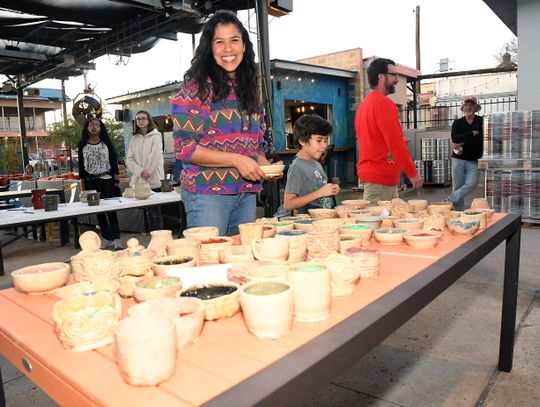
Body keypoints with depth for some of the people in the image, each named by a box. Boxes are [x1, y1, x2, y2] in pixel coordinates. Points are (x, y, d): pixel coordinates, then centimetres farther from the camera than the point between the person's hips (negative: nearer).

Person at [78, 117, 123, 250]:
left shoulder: (106, 143, 2)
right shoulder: (82, 145, 6)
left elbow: (114, 162, 1)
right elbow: (81, 166, 8)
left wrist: (116, 181, -5)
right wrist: (83, 185, 5)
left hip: (107, 180, -3)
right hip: (91, 182, 3)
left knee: (111, 210, -8)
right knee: (98, 211, 7)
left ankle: (116, 240, -7)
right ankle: (106, 239, 16)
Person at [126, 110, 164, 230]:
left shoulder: (155, 137, -1)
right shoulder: (134, 139, 13)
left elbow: (155, 158, -9)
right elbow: (129, 159, 5)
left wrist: (147, 173, -9)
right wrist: (141, 172, -10)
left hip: (153, 180, -4)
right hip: (138, 181, 5)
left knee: (156, 212, -4)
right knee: (149, 211, 11)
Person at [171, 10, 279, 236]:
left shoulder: (249, 90, 14)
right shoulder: (197, 88, -4)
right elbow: (184, 147, -11)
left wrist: (265, 166, -2)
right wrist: (236, 160, -17)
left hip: (247, 194, 6)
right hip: (207, 193, -5)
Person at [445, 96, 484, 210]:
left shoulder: (481, 121, 4)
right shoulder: (457, 123, 8)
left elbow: (481, 139, -9)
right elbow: (455, 138, -9)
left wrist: (463, 142, -10)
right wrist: (472, 133, -11)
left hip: (473, 160, -1)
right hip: (458, 159, 1)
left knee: (471, 184, -18)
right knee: (457, 187, 1)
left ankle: (448, 202, -10)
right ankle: (459, 211, 8)